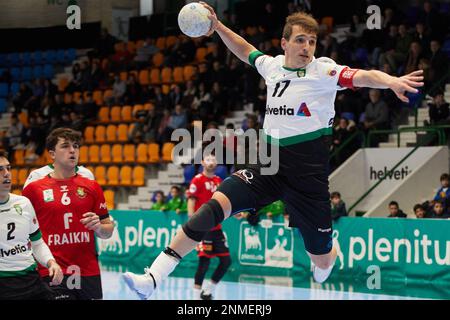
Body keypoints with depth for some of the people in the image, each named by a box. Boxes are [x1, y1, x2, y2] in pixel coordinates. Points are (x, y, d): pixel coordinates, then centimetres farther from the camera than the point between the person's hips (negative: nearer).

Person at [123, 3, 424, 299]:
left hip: (308, 173, -3)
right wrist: (218, 26, 21)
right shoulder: (272, 65, 6)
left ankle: (332, 252, 46)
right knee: (217, 203, -20)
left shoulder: (323, 71, -9)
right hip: (269, 164, 4)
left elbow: (362, 76, -28)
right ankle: (152, 279, -25)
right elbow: (246, 51, 28)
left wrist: (391, 81, -48)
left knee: (322, 259, 3)